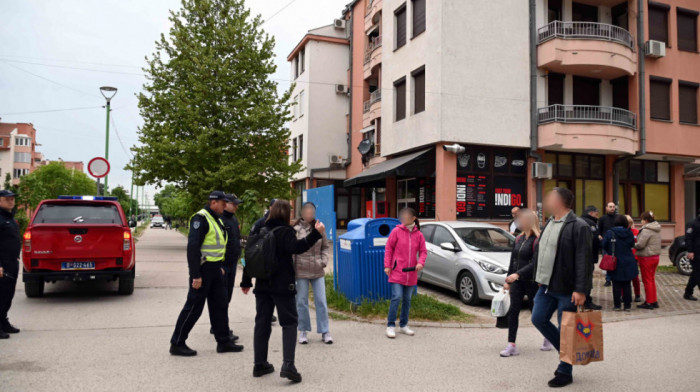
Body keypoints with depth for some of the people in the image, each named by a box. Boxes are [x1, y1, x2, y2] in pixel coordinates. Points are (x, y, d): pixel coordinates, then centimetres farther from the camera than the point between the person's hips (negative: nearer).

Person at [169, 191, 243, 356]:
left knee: (219, 305, 13)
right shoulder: (201, 218, -16)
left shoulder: (216, 219, 14)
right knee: (194, 307, -1)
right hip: (203, 270, -10)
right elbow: (192, 247, -22)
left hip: (214, 270, 10)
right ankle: (177, 343, 11)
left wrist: (220, 267, 19)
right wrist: (196, 275, -24)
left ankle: (223, 341, 23)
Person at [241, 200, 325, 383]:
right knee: (289, 323, 0)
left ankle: (260, 364, 17)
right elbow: (297, 247, -28)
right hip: (282, 286, -6)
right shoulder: (285, 232, -9)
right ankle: (288, 365, -12)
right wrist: (316, 234, -30)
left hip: (262, 286, 6)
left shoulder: (260, 231, 9)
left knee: (262, 323, 13)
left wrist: (246, 282, 19)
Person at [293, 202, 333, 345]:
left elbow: (326, 247, 13)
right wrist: (291, 268, -6)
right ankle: (303, 331, 21)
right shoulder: (296, 229, -7)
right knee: (302, 302, 7)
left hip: (318, 271, 2)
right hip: (301, 271, -2)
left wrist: (324, 261, -1)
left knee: (321, 301, 5)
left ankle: (324, 331, 15)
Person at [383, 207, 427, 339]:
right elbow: (388, 248, -2)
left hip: (411, 273, 3)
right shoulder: (396, 231, -4)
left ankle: (403, 325, 26)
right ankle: (391, 326, 2)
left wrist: (420, 262, -12)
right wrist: (387, 266, -6)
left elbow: (423, 251, 7)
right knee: (396, 297, -10)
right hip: (397, 272, -3)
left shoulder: (419, 235, 2)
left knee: (407, 300, 12)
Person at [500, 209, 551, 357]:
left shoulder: (537, 240, -14)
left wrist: (517, 274, -29)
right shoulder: (519, 239, 10)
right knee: (513, 311, -2)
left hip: (531, 282, -6)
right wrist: (508, 281, 15)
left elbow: (536, 263, -21)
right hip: (517, 281, 6)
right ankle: (511, 345, 0)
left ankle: (548, 339, 34)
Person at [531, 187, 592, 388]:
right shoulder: (548, 224, 12)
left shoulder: (578, 227, -15)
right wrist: (540, 278, 19)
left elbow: (584, 260, -19)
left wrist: (580, 289, -23)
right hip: (547, 286, 8)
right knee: (538, 319, 11)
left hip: (567, 289, -8)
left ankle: (565, 372, 19)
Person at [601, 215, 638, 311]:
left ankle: (617, 305, 9)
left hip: (615, 263, -2)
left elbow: (604, 246, -4)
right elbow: (632, 245, 7)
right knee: (627, 285, 10)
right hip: (628, 263, 2)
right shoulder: (629, 233, -6)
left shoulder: (610, 233, -11)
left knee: (616, 285, 6)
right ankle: (627, 305, 14)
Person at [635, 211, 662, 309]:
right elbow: (652, 243, 12)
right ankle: (654, 301, 23)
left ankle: (649, 302, 8)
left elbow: (640, 244, -23)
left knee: (647, 280, 1)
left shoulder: (646, 230, -20)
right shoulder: (657, 229, 9)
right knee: (652, 280, 17)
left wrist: (633, 245, -3)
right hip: (655, 256, 9)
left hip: (646, 258, -9)